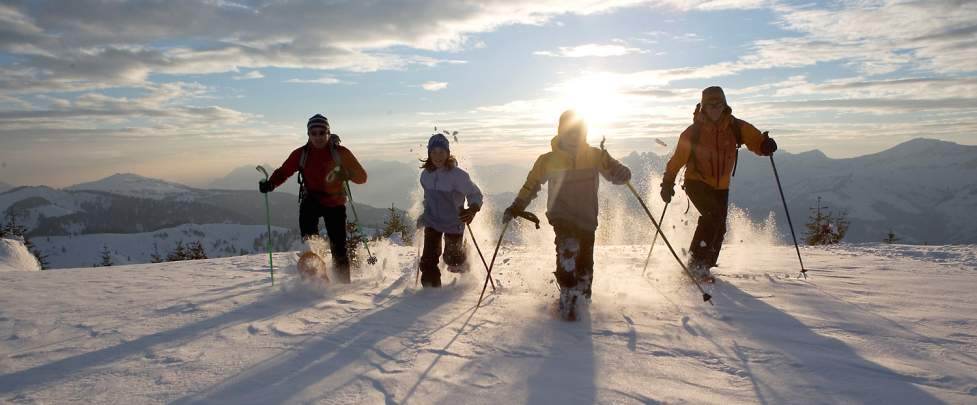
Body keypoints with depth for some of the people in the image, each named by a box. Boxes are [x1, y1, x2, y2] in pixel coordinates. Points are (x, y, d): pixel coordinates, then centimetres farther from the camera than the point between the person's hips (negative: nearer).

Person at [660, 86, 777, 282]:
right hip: (697, 182, -4)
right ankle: (696, 263, -18)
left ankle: (705, 267, 20)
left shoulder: (735, 127, -3)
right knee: (713, 215, -25)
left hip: (721, 186, 4)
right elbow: (678, 158, -8)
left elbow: (754, 139, -8)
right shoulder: (694, 131, -11)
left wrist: (765, 144, -31)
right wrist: (668, 182, -11)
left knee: (719, 228, 3)